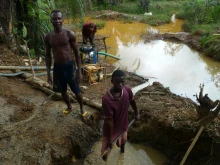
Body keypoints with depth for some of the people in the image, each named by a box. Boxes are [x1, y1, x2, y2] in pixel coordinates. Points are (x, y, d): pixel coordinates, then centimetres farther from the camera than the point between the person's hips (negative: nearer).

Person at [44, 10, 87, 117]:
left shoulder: (70, 34, -11)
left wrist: (79, 71, -7)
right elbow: (48, 55, 5)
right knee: (63, 91, 19)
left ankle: (82, 107, 36)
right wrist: (48, 73, 3)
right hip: (57, 67, 3)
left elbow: (76, 53, -5)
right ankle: (69, 107, 46)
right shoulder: (48, 37, -3)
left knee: (76, 90, 9)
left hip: (70, 66, -3)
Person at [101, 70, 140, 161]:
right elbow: (109, 120, -28)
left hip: (123, 125, 5)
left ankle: (122, 149, 70)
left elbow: (132, 101, 3)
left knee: (123, 141, 35)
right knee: (105, 153, 10)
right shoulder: (106, 99, -37)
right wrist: (110, 138, -19)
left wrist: (136, 113, 17)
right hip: (111, 129, -5)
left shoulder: (127, 90, -21)